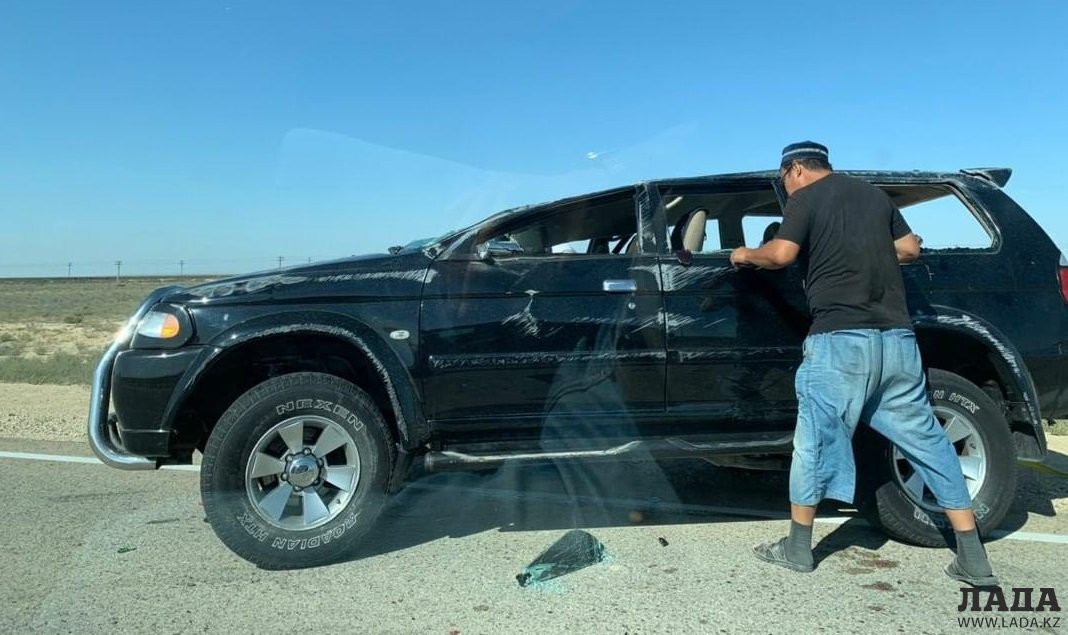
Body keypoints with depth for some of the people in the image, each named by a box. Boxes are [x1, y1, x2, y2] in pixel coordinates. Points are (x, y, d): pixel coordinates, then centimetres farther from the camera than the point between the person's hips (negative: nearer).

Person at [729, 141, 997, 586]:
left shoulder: (806, 197, 3)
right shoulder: (874, 194, 20)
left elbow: (782, 254, -11)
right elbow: (910, 248, 21)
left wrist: (746, 256, 7)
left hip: (840, 338, -5)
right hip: (897, 337, 6)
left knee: (816, 439, 5)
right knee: (926, 440, 10)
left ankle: (798, 547, 14)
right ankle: (973, 559, 13)